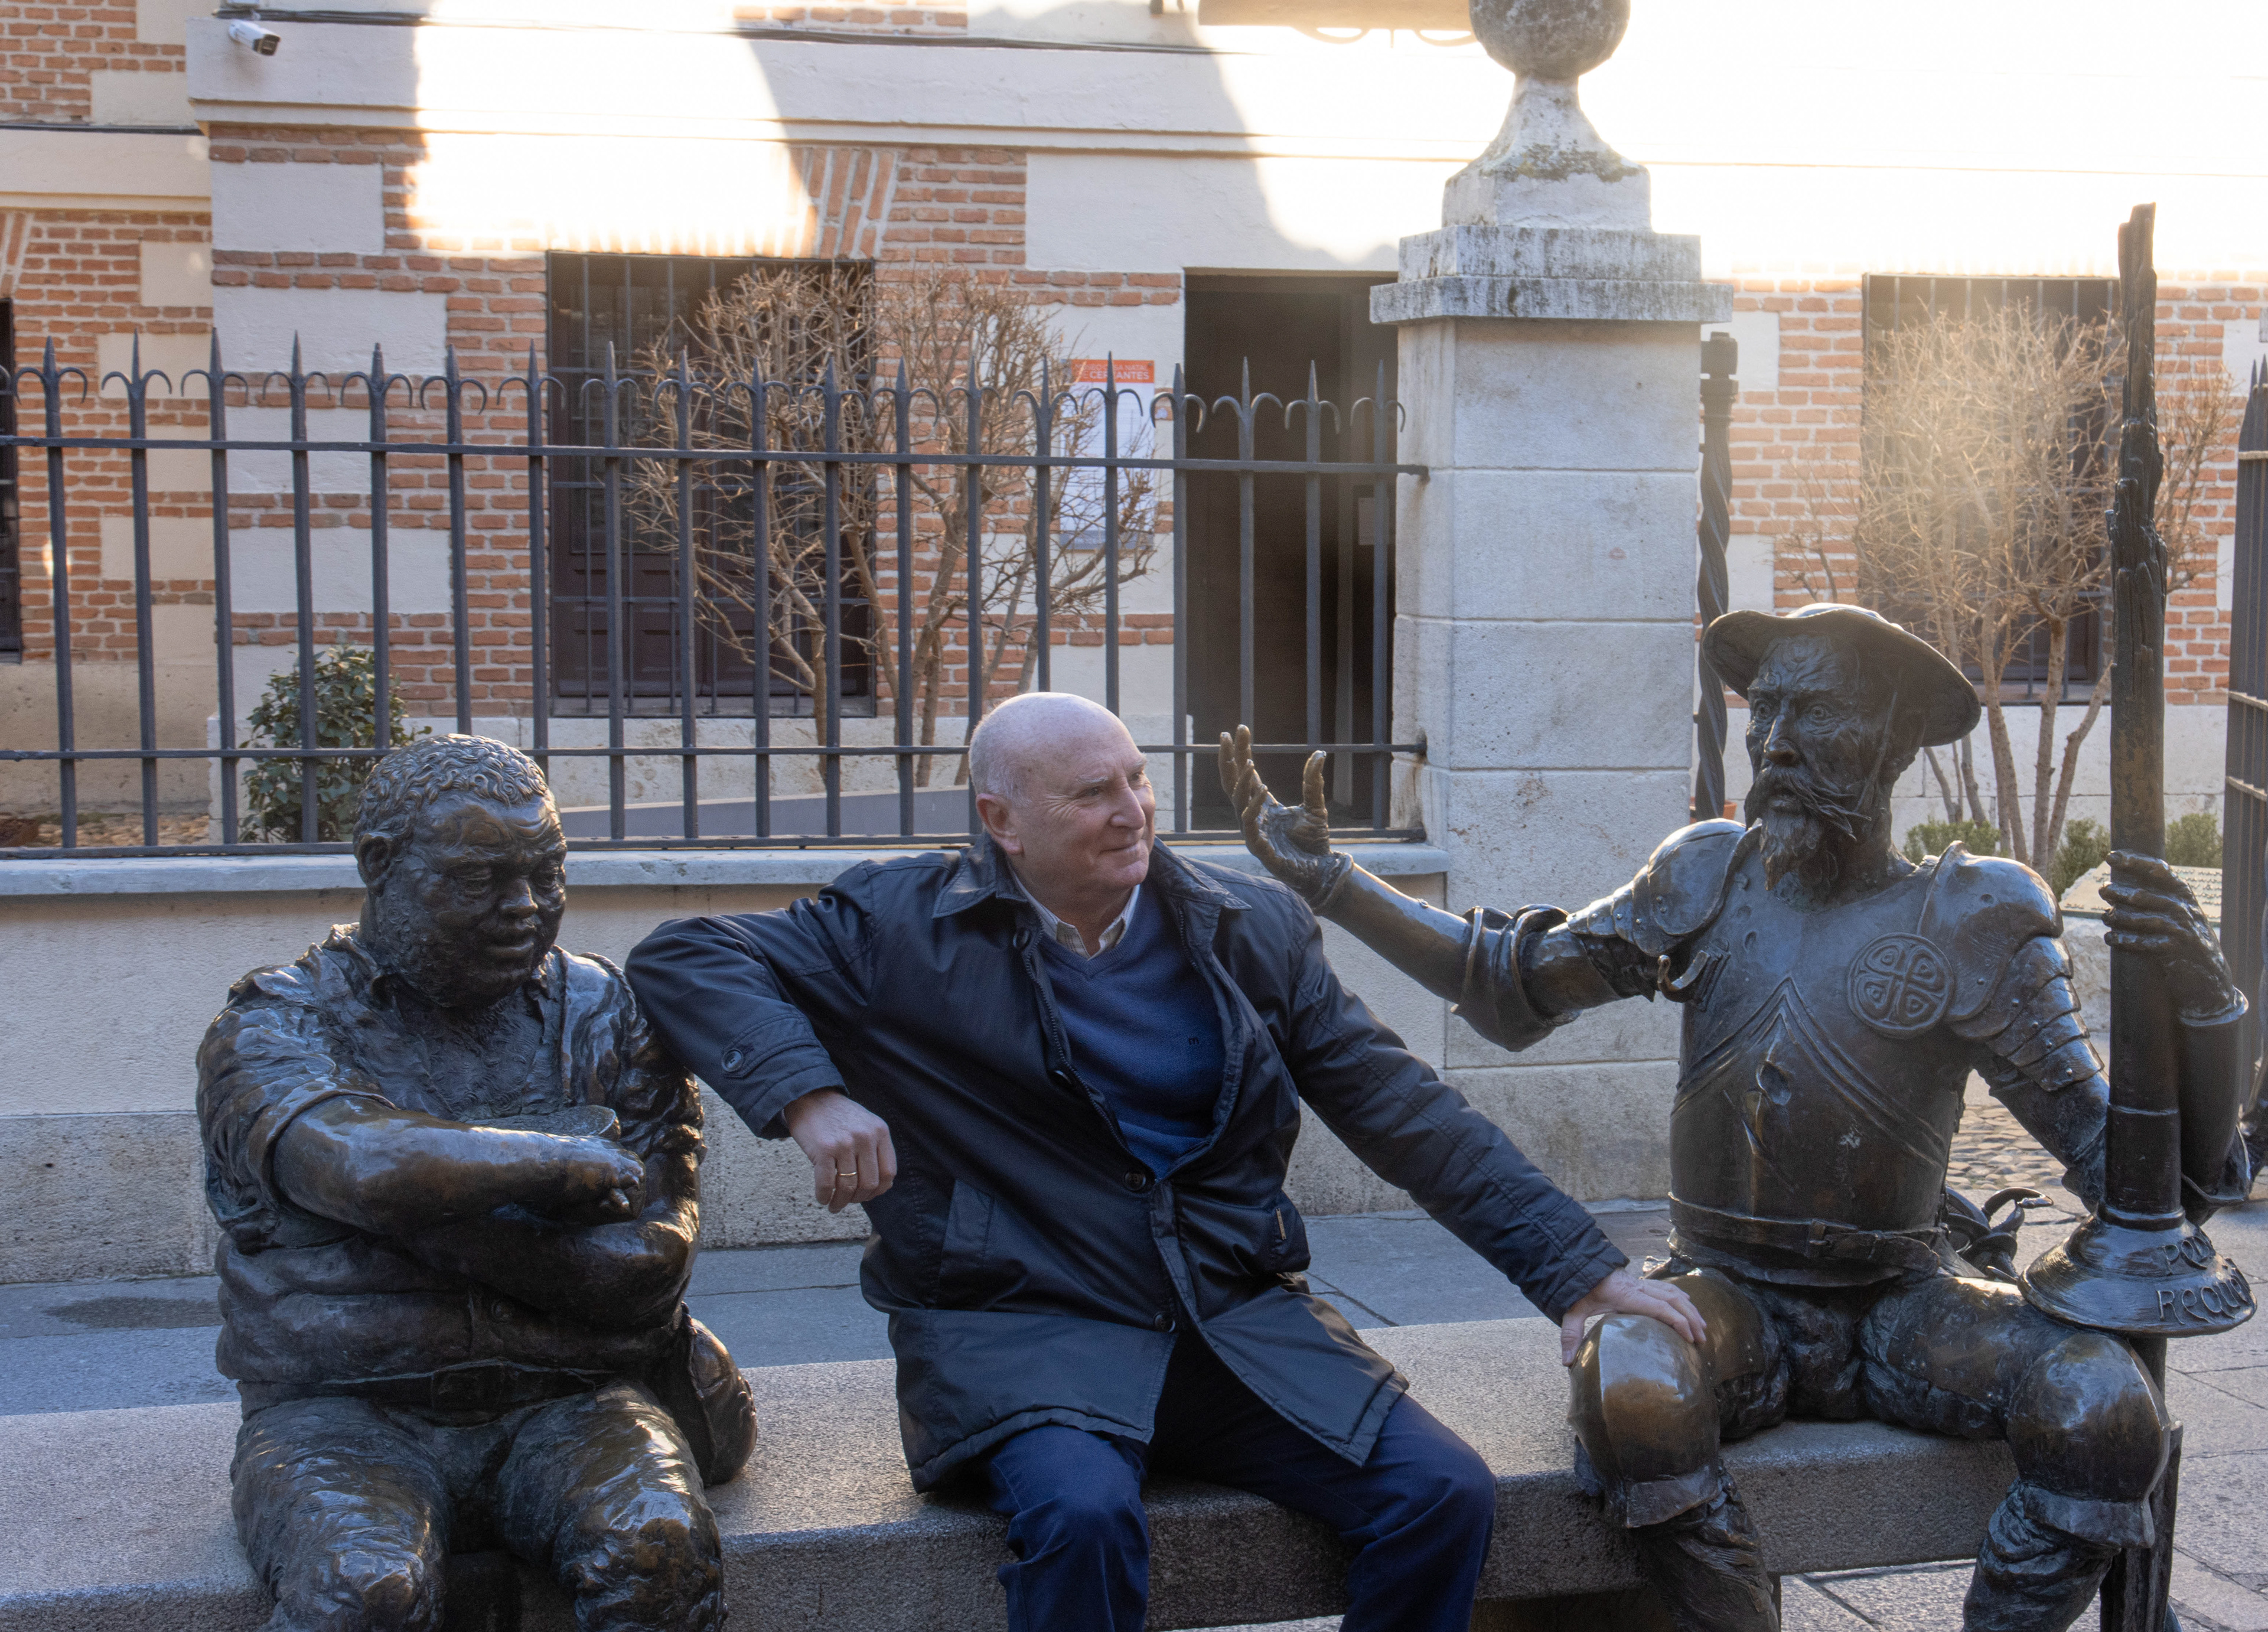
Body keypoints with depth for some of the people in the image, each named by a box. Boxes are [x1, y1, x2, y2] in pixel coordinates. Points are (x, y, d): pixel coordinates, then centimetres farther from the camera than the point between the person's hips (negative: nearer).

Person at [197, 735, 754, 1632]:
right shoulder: (273, 1026, 2)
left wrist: (425, 1214, -11)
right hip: (347, 1413, -1)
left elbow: (648, 1268, -3)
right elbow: (362, 1163, -22)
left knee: (658, 1549, -29)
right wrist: (558, 1162, -9)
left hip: (567, 1401, 2)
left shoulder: (606, 1017, 8)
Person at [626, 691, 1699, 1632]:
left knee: (1445, 1491, -16)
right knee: (1085, 1512, -34)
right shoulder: (907, 928, 0)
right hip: (1018, 1327, -3)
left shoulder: (1254, 928, 9)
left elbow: (1405, 1113, 10)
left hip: (1239, 1318, 4)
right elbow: (684, 957, -1)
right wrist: (809, 1096, -18)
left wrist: (1578, 1271, 4)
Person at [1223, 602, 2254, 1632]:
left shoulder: (1973, 927, -3)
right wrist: (1326, 880, 8)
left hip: (1899, 1306, 0)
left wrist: (2198, 997, -23)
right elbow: (1514, 984, 13)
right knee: (1627, 1381, -34)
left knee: (2107, 1405, -29)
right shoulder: (1709, 882, 5)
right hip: (1729, 1297, 1)